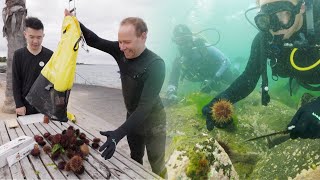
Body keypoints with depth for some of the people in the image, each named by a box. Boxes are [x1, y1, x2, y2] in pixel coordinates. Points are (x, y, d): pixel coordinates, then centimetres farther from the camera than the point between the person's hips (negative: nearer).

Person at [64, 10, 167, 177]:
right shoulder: (121, 51, -11)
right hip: (132, 115, 6)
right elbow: (95, 41, -1)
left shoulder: (155, 64, -29)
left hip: (152, 119, -5)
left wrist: (118, 134, -41)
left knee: (157, 166, 8)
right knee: (135, 159, 22)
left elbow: (146, 105, -34)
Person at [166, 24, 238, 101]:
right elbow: (173, 81, -29)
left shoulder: (205, 48, -36)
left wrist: (214, 80, -52)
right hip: (207, 79, 3)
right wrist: (171, 92, -53)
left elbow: (226, 61, -39)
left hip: (221, 72, -3)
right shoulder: (179, 61, -27)